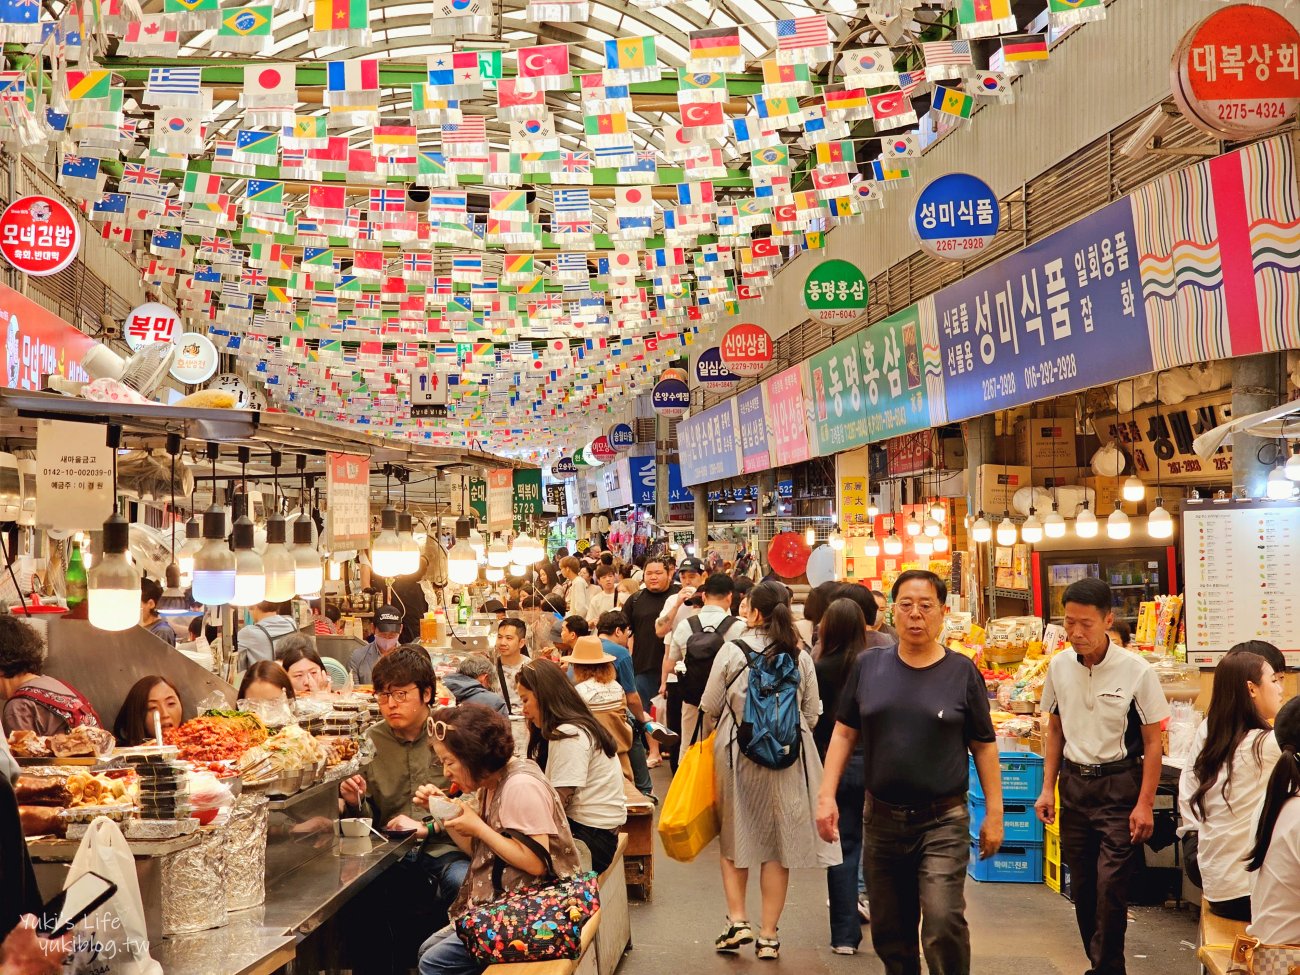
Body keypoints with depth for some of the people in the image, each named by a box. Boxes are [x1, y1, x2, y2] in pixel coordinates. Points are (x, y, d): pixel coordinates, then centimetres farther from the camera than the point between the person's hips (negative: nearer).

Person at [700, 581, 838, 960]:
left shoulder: (732, 651, -10)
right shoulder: (801, 658, -3)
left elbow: (710, 708, -3)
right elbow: (812, 714, 4)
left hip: (737, 753, -2)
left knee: (734, 838, 15)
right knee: (778, 843, 8)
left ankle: (738, 920, 8)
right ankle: (769, 935, 13)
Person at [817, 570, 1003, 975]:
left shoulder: (962, 672, -1)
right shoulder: (868, 666, 4)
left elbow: (983, 745, 3)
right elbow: (844, 733, 9)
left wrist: (994, 812, 2)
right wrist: (827, 795, 1)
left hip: (943, 821, -3)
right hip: (881, 817, 3)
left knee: (943, 923, -16)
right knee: (890, 933, 12)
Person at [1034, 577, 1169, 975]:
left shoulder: (1137, 671, -13)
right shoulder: (1059, 666, -1)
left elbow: (1152, 742, -7)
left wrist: (1145, 804, -10)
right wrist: (1047, 788, 7)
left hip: (1118, 786, -4)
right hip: (1074, 782, 4)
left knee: (1110, 887, -8)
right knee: (1081, 886, 11)